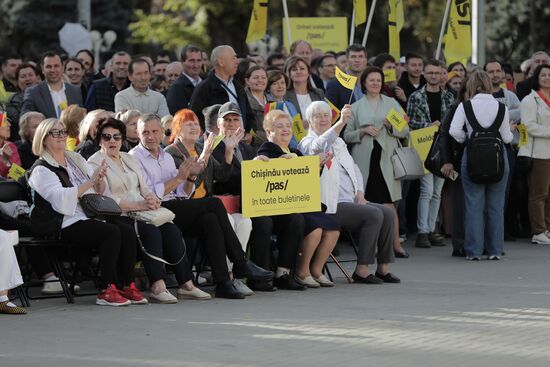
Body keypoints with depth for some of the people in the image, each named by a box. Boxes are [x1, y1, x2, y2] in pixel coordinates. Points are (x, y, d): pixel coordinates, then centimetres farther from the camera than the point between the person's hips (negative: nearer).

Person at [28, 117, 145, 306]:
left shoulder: (76, 160, 20)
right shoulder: (41, 170, -2)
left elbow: (100, 192, 21)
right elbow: (60, 199, -19)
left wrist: (100, 180, -3)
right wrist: (90, 182, -21)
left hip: (88, 216, 7)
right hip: (65, 224, -7)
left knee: (128, 232, -19)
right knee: (112, 232, -29)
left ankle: (126, 286, -16)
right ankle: (106, 290, -26)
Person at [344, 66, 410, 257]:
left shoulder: (392, 103, 13)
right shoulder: (356, 107, 11)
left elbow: (405, 130, 9)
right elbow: (347, 135, 9)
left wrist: (391, 126, -9)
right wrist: (364, 131, -7)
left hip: (386, 158, 0)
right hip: (364, 160, 0)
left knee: (389, 204, -6)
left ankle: (396, 245, -2)